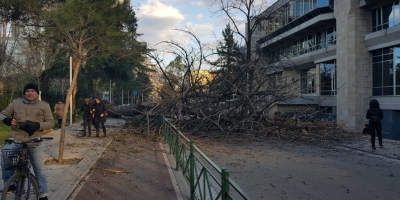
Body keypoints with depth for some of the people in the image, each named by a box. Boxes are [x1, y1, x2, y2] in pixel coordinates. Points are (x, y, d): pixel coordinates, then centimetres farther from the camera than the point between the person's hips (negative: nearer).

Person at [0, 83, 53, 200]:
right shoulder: (16, 103, 5)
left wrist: (37, 125, -20)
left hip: (34, 143, 0)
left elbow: (51, 122, -1)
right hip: (16, 140, 0)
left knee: (39, 169, 5)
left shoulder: (44, 106, 2)